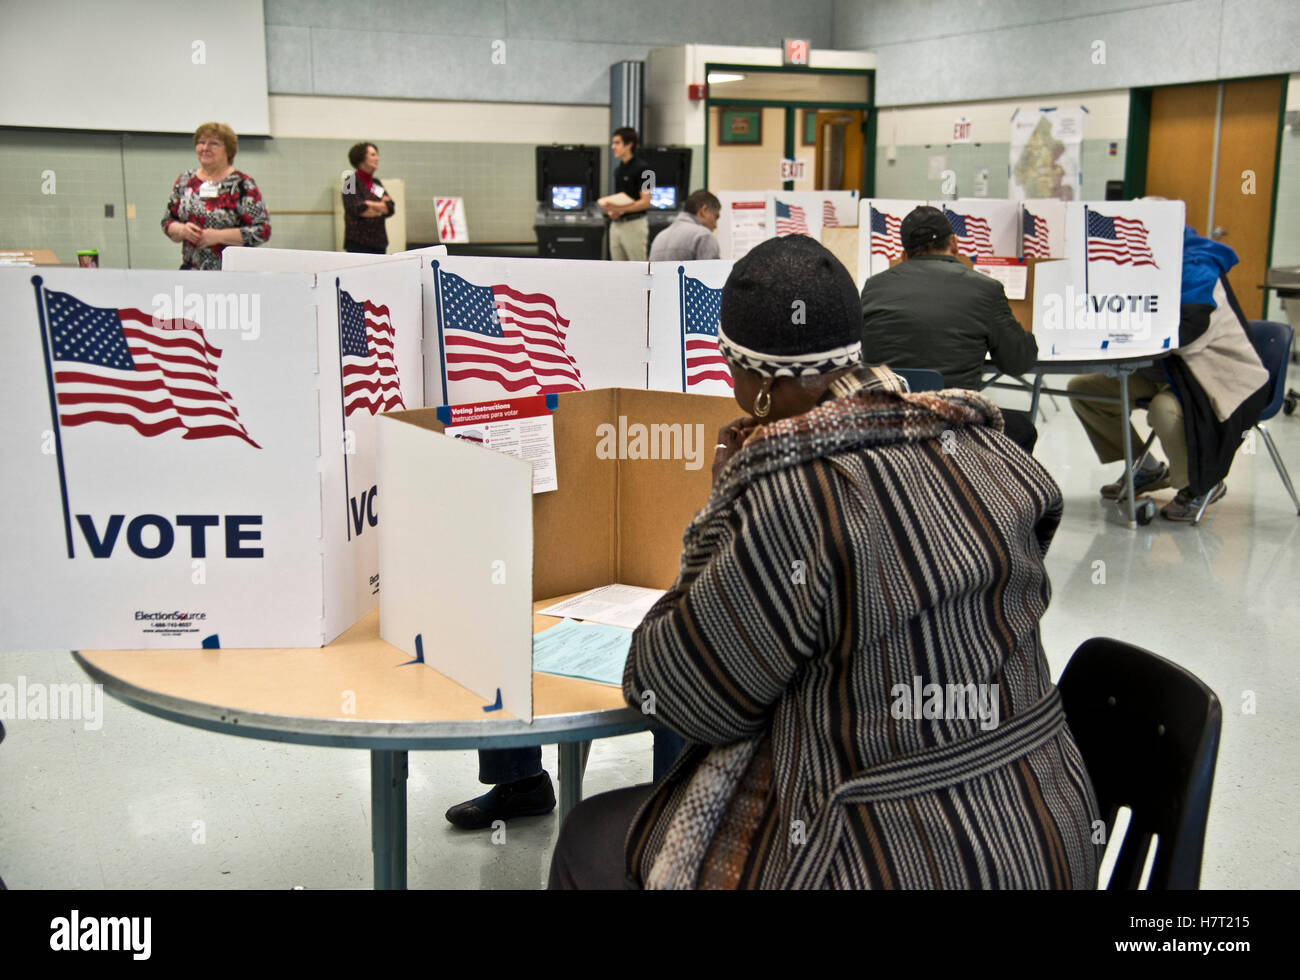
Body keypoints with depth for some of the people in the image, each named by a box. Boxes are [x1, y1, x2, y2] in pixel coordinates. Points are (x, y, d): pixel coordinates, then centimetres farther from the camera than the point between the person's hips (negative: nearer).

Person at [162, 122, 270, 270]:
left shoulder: (242, 185, -4)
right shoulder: (185, 181, 12)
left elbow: (263, 231, -10)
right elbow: (167, 222, 17)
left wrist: (218, 236, -16)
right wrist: (182, 230, -6)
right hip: (190, 268, 5)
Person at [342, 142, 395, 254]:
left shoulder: (377, 184, 17)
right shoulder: (351, 181, -2)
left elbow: (391, 208, 5)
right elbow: (358, 210, -13)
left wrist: (369, 203, -9)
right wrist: (381, 207, 2)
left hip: (379, 243, 6)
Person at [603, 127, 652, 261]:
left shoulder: (641, 168, -9)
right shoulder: (618, 169, 15)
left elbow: (646, 202, -14)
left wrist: (621, 210, -23)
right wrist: (610, 208, 0)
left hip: (634, 224, -8)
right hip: (616, 224, 8)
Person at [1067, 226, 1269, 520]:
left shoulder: (1199, 268, -19)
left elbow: (1185, 333, -32)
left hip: (1221, 378, -9)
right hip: (1167, 369, 10)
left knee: (1165, 409, -40)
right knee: (1082, 387, 3)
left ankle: (1204, 485, -8)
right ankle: (1147, 470, 17)